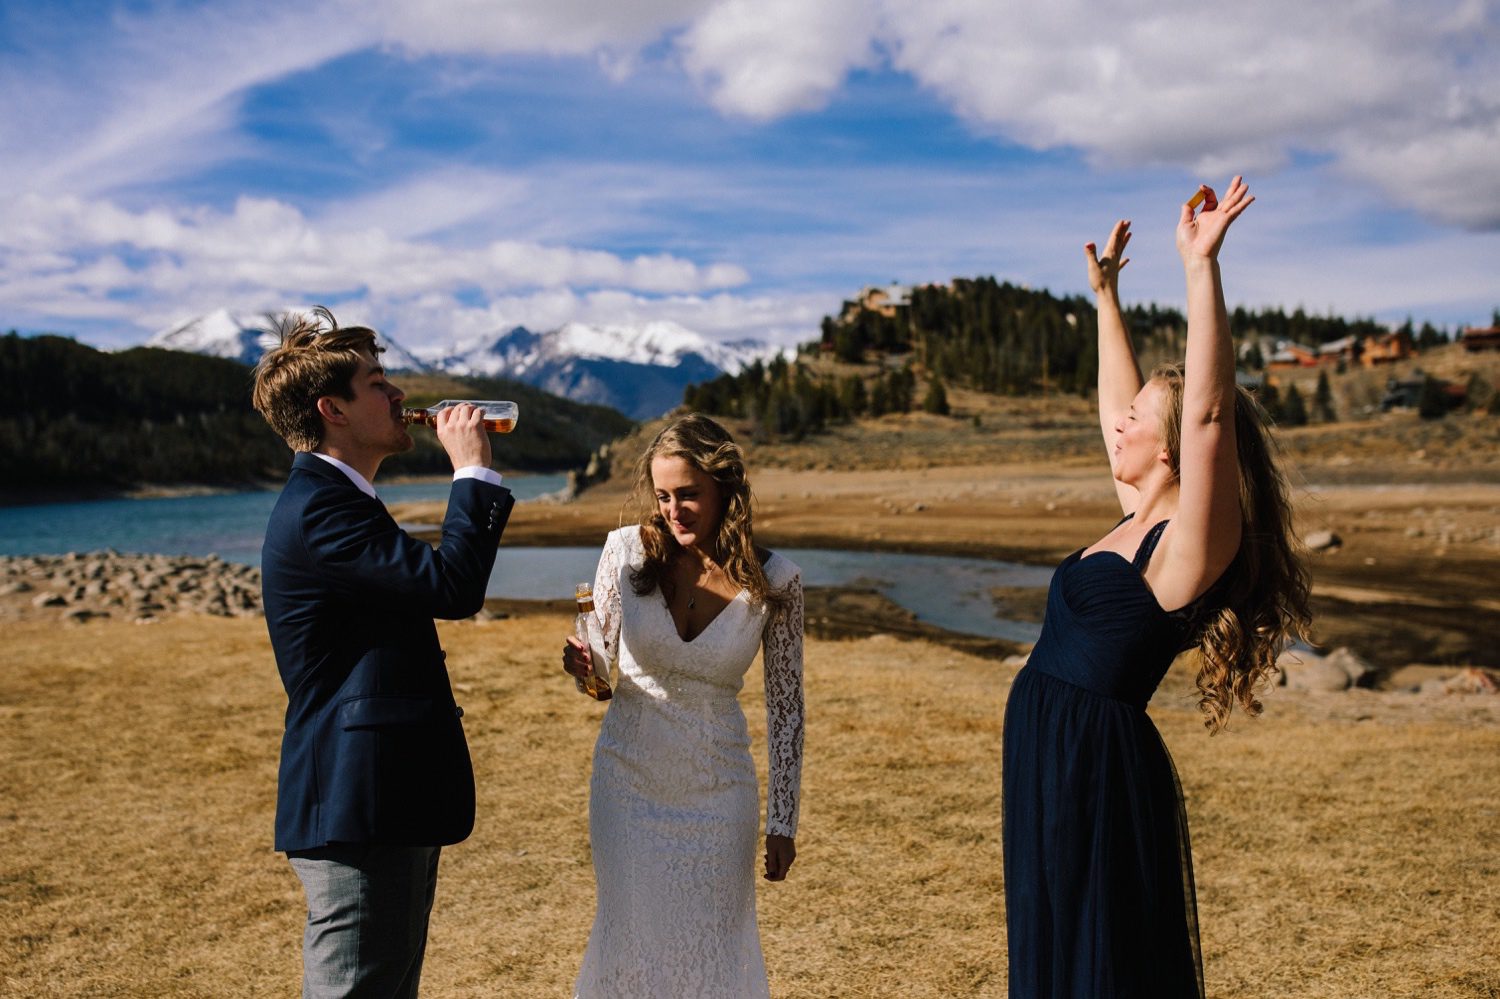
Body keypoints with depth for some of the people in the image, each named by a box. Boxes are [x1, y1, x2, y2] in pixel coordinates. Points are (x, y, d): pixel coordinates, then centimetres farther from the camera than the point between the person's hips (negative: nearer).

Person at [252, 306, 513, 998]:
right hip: (358, 814, -11)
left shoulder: (333, 500, 17)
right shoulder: (318, 510, -18)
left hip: (389, 810, 11)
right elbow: (452, 585, -27)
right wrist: (472, 470, -15)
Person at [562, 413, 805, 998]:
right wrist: (581, 664, -21)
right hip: (629, 778, 1)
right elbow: (600, 664, 3)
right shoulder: (629, 552, -10)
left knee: (714, 944, 9)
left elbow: (785, 705, -2)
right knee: (632, 935, 9)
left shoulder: (773, 582, -11)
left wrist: (783, 821, 0)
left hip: (716, 790, 0)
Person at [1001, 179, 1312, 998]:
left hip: (1104, 775, -9)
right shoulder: (1140, 519, 9)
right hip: (1048, 765, 9)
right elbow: (1116, 397, 20)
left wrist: (1201, 265, -28)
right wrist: (1105, 293, 25)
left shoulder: (1189, 541, -14)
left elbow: (1208, 407, -27)